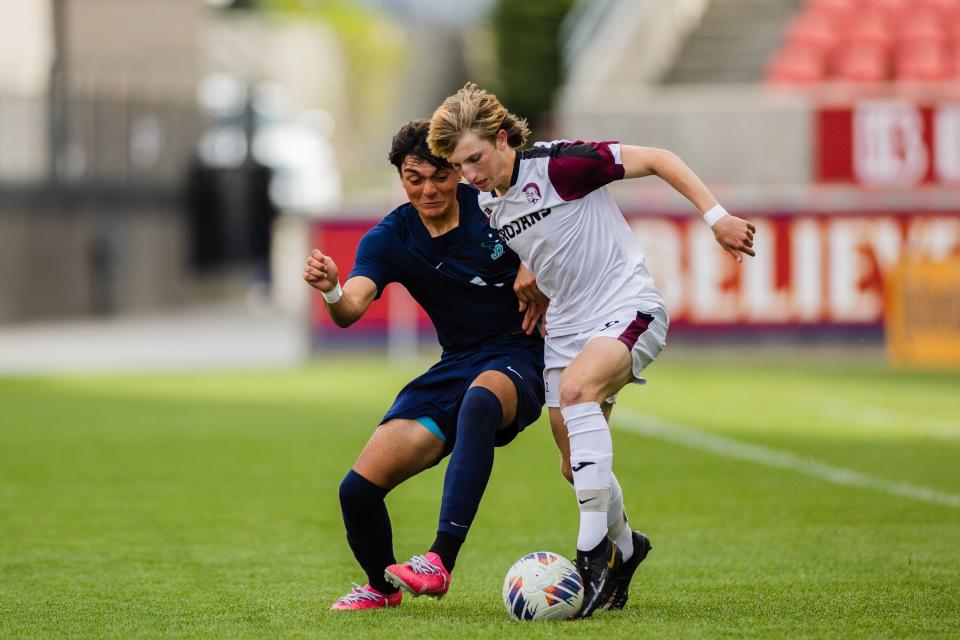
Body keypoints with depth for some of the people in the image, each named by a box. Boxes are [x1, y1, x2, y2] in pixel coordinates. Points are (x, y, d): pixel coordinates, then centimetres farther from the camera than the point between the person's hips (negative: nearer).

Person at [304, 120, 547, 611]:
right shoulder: (388, 239, -3)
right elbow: (351, 310, -20)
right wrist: (331, 292, -44)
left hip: (517, 357, -4)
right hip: (455, 368, 4)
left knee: (479, 400, -42)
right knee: (358, 489, -8)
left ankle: (441, 561, -49)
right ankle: (382, 586, 26)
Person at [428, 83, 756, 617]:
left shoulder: (558, 164, -17)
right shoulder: (489, 207, 5)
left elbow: (658, 160, -15)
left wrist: (716, 216, -20)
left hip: (629, 308, -8)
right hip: (568, 328, 8)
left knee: (575, 388, -35)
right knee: (578, 468, 6)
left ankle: (594, 550, -31)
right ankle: (624, 547, 36)